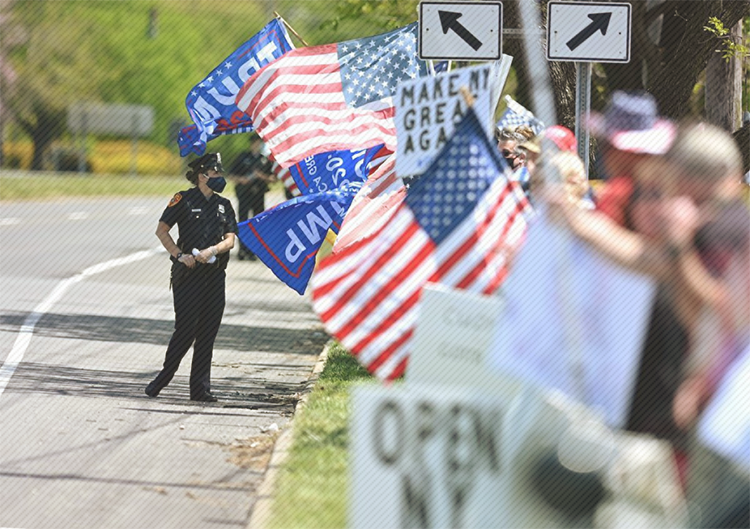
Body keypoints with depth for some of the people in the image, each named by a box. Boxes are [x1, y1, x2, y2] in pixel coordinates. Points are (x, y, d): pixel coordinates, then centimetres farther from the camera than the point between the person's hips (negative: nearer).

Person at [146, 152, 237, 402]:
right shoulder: (184, 200, -2)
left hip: (215, 274, 5)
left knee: (208, 332, 3)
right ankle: (163, 378, 7)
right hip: (188, 272, -5)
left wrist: (212, 250, -13)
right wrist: (180, 255, -13)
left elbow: (230, 240, 7)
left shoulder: (223, 205, 12)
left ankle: (200, 388, 7)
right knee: (186, 329, -8)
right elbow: (161, 230, -3)